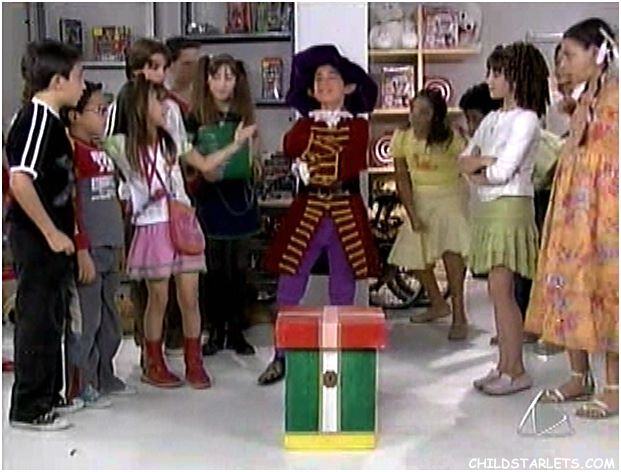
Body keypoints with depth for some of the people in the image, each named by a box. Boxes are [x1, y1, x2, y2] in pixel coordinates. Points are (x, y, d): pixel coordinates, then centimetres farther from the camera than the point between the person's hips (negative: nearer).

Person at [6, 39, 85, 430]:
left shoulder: (50, 119, 11)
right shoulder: (36, 119, -18)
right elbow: (19, 180, -27)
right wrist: (52, 233, -22)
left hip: (50, 237, 10)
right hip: (38, 238, -10)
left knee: (52, 318, 18)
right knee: (38, 320, 0)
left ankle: (49, 394, 32)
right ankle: (28, 408, 12)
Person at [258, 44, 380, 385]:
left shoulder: (357, 125, 6)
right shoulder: (306, 123, 12)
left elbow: (354, 164, -8)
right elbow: (290, 149, -6)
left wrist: (314, 168, -7)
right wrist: (315, 123, -7)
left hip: (346, 211, -1)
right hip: (307, 210, 1)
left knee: (343, 288, 7)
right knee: (289, 285, -2)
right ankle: (280, 357, 7)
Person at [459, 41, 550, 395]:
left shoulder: (526, 119, -8)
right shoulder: (493, 119, 16)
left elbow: (503, 171, -15)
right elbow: (464, 161, 12)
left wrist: (477, 173, 2)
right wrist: (483, 160, -8)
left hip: (510, 206, -8)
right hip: (488, 207, 8)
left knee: (501, 290, -9)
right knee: (500, 291, 8)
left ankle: (516, 371, -1)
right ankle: (504, 365, 14)